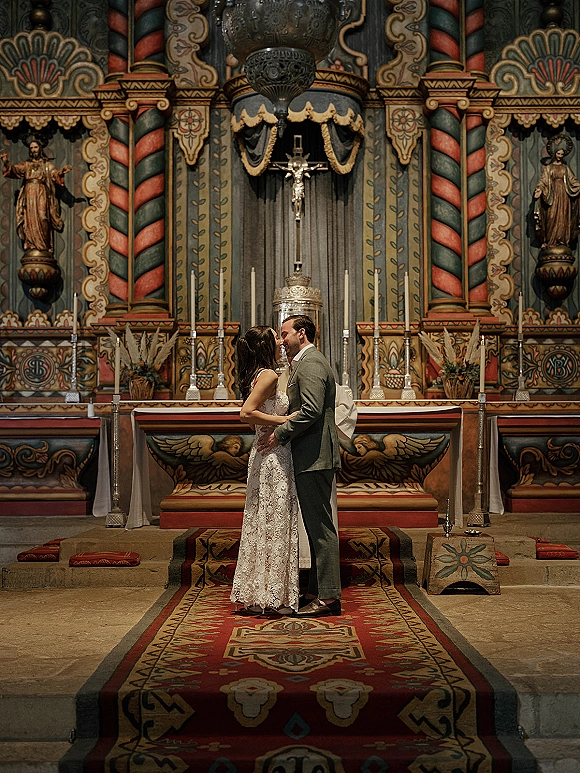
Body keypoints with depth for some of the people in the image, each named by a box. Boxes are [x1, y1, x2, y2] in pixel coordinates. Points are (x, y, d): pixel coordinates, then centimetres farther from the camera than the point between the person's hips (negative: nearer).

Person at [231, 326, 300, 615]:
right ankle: (270, 598, 3)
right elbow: (246, 413, -22)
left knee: (263, 525, 12)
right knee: (274, 526, -4)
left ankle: (252, 595, 18)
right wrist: (284, 421, -18)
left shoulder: (259, 375, 15)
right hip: (273, 457, -10)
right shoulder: (269, 375, -13)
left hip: (267, 456, 10)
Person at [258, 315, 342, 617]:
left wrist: (279, 435, -16)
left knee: (320, 527, -7)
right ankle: (318, 592, 19)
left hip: (314, 458, -11)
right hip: (314, 457, 11)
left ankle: (328, 596, -3)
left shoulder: (310, 364, -12)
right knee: (317, 527, 13)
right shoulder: (309, 362, 22)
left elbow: (310, 410, -23)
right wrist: (280, 430, 11)